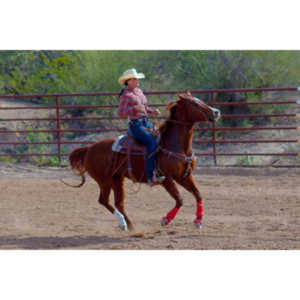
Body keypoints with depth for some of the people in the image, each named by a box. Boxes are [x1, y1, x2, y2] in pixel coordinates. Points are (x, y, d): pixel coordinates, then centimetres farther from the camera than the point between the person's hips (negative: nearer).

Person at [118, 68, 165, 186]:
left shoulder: (139, 91, 16)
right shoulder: (125, 95, -6)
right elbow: (121, 113, -14)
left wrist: (152, 111, 10)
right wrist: (134, 108, -27)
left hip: (146, 123, 8)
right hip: (135, 125, -8)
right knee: (152, 142, -26)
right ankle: (151, 177, -29)